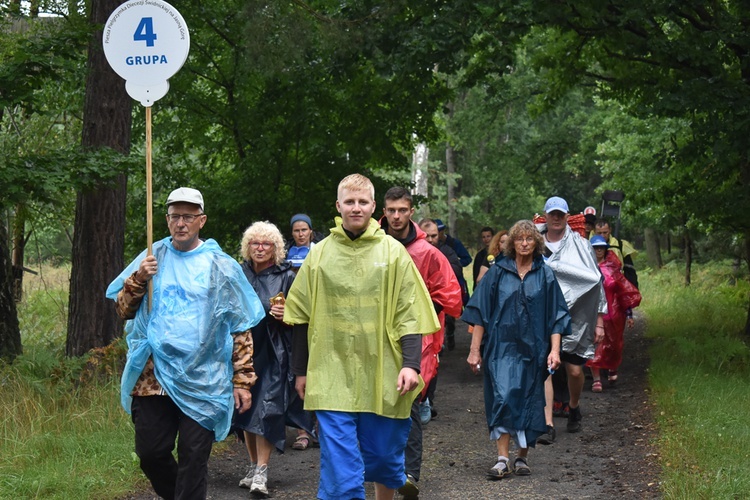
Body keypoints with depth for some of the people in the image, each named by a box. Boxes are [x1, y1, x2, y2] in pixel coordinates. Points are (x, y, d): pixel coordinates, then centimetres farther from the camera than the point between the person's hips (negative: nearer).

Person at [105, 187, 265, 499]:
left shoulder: (220, 266, 2)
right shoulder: (152, 258, 9)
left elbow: (241, 329, 3)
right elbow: (123, 310, 9)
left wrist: (243, 380, -1)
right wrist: (139, 279, -9)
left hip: (203, 380, -2)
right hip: (153, 377, 3)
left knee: (193, 459, 0)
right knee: (151, 453, 6)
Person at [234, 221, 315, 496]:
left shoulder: (287, 276, -1)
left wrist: (286, 316, -18)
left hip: (274, 353, -4)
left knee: (267, 409, -11)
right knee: (246, 409, 8)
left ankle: (261, 472, -10)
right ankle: (253, 466, 20)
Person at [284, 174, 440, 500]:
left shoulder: (392, 252, 2)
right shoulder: (320, 253, 5)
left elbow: (409, 314, 0)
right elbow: (302, 317, 11)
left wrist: (410, 364, -10)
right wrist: (301, 370, 11)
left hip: (382, 377, 0)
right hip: (332, 378, 0)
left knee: (384, 457, 11)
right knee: (340, 468, -6)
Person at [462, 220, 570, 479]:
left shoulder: (545, 275, 6)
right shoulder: (498, 272, 3)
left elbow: (555, 315, 6)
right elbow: (480, 311, 3)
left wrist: (554, 349, -5)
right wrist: (475, 349, -2)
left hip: (532, 350, 1)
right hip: (501, 347, -1)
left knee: (528, 402, 5)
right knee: (502, 398, -14)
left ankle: (522, 457, 18)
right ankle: (503, 459, -15)